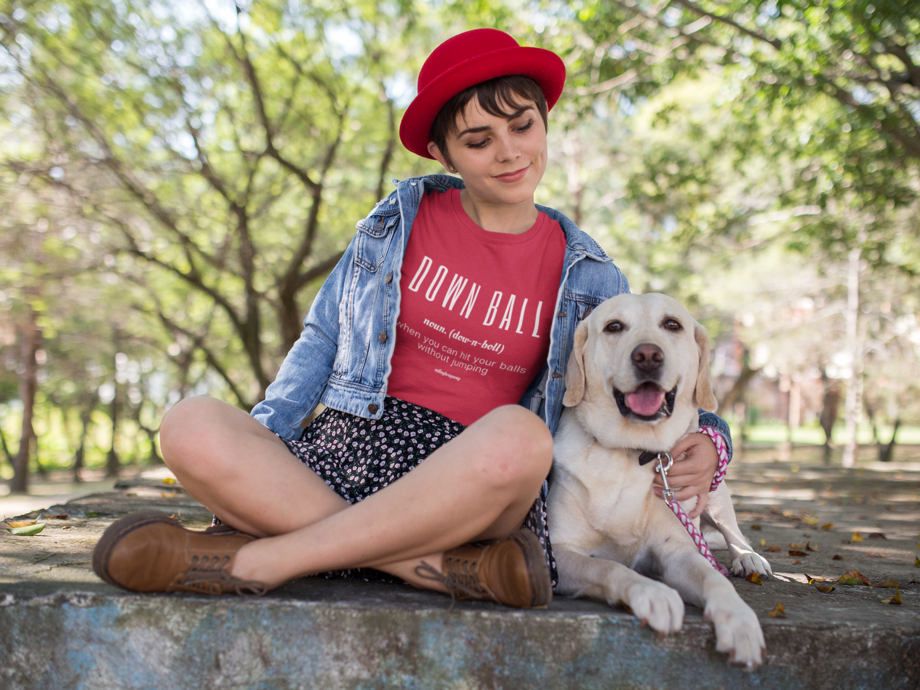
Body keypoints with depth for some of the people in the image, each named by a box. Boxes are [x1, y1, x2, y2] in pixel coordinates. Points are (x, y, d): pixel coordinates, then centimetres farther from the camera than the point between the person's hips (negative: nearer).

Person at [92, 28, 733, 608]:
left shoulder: (588, 278, 8)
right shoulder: (399, 222, 10)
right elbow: (324, 338, 14)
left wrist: (702, 441, -8)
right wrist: (256, 440, 0)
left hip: (471, 479, -1)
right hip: (350, 445, 2)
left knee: (519, 435, -39)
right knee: (191, 426, -27)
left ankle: (254, 559, -28)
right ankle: (450, 568, -31)